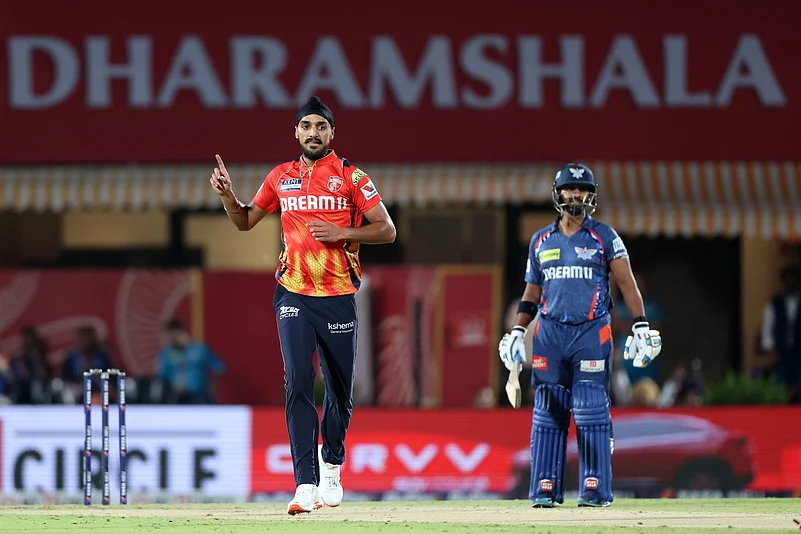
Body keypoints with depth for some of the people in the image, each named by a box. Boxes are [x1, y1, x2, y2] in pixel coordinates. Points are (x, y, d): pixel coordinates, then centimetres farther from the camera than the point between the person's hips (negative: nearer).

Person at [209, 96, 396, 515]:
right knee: (298, 385, -12)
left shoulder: (351, 177, 0)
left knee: (340, 389, 8)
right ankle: (306, 485, -16)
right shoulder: (281, 177, 10)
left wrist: (343, 233, -15)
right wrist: (227, 194, 2)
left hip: (338, 297, -1)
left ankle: (331, 466, 35)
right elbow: (244, 221, 21)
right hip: (293, 295, 1)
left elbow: (386, 230, -1)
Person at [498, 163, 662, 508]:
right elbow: (531, 293, 19)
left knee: (591, 412, -7)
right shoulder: (541, 241, 14)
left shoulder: (604, 237, 3)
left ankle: (595, 490, -6)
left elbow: (626, 282, -2)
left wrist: (641, 326, -11)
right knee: (547, 413, 1)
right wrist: (517, 332, 9)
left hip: (591, 332, -3)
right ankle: (545, 490, 3)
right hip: (549, 334, 3)